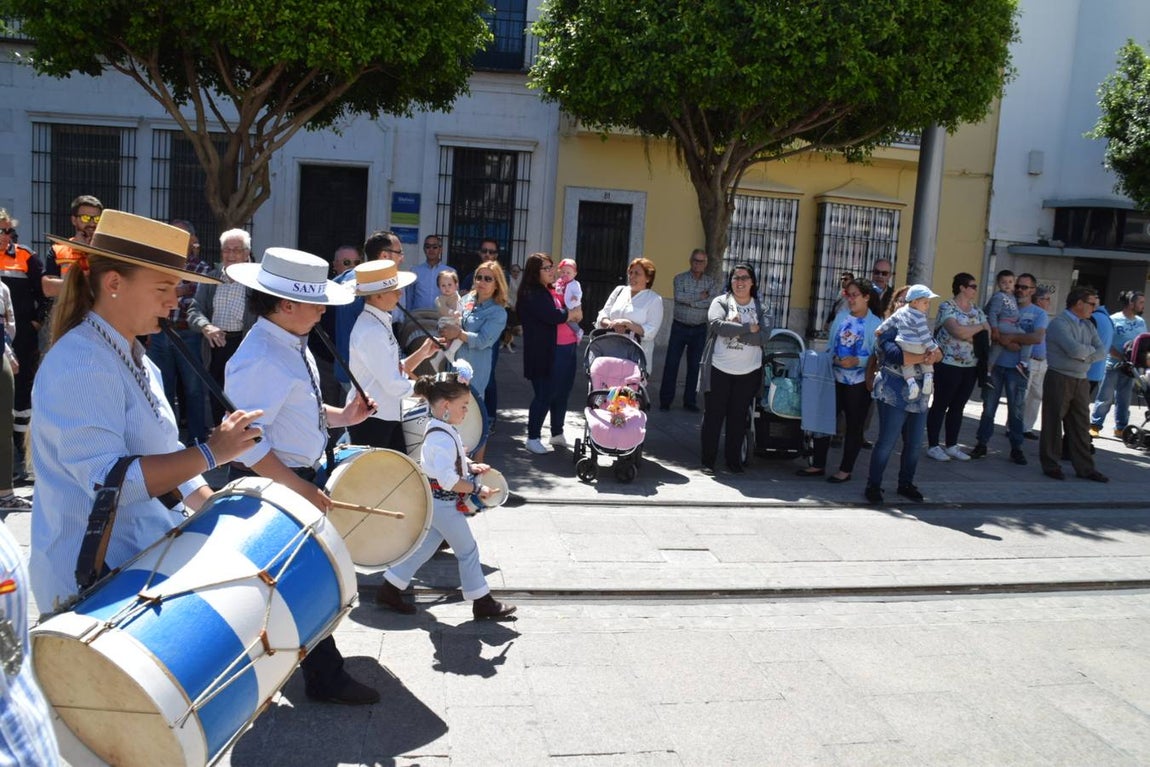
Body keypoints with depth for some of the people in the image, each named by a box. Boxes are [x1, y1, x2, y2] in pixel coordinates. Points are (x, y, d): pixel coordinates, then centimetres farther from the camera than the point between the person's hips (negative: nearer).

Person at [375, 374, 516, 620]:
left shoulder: (442, 429, 6)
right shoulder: (442, 438, -26)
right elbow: (448, 480, -31)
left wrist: (470, 466, 6)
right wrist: (477, 489, -23)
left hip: (436, 502, 10)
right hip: (445, 504, -10)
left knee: (424, 547, 17)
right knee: (468, 551, 2)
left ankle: (389, 591, 23)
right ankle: (483, 604, 14)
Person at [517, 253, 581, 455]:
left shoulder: (554, 290, 16)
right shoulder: (531, 294, -10)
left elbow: (572, 311, 22)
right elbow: (552, 316, -21)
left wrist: (573, 314, -2)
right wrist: (573, 313, -4)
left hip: (568, 348, 8)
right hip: (546, 353, -8)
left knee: (562, 394, 14)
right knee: (544, 395, -2)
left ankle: (557, 433, 28)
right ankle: (533, 437, 9)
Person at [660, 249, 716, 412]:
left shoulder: (710, 282, 5)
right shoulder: (680, 278, 1)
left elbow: (712, 301, -13)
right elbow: (679, 296, -18)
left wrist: (689, 301, -16)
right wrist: (700, 297, -13)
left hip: (699, 330, 1)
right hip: (679, 327, -1)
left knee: (694, 366, 6)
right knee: (671, 363, -1)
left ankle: (690, 401, 15)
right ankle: (665, 400, 7)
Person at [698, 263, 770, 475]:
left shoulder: (761, 307, 5)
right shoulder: (721, 302, 0)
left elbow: (763, 337, -10)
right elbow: (717, 324, -20)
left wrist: (734, 331, -18)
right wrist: (748, 328, -16)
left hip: (748, 373, 2)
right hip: (719, 370, -2)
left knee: (739, 418, 9)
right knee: (713, 416, 3)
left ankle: (733, 460, 20)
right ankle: (708, 461, 11)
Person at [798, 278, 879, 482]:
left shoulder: (875, 324, -9)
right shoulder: (841, 316, 5)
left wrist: (857, 361, -24)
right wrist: (831, 359, -3)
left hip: (859, 382, -4)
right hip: (835, 378, 4)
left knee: (854, 426, 10)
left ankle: (845, 470, 20)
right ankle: (818, 465, 20)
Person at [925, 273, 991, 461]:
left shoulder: (977, 310, 14)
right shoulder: (947, 307, -8)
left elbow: (987, 333, 6)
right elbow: (957, 331, -21)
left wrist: (967, 333, -13)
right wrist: (980, 328, -7)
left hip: (971, 366, 7)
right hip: (949, 364, -7)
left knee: (958, 406, 11)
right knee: (940, 405, 1)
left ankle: (951, 446, 19)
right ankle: (933, 446, 8)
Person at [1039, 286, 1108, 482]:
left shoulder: (1088, 325, 13)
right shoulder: (1059, 323, -11)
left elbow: (1102, 351, 6)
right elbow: (1074, 349, -24)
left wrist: (1086, 355, -12)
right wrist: (1092, 349, -5)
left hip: (1082, 381, 7)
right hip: (1059, 379, -7)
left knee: (1080, 425, 10)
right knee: (1053, 423, 1)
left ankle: (1084, 467, 15)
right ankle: (1050, 465, 10)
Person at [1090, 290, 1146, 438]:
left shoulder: (1141, 322, 8)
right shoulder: (1114, 320, -9)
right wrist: (1122, 357, -21)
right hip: (1112, 365, -5)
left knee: (1123, 399, 10)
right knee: (1105, 398, 0)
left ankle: (1120, 428, 17)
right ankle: (1094, 425, 9)